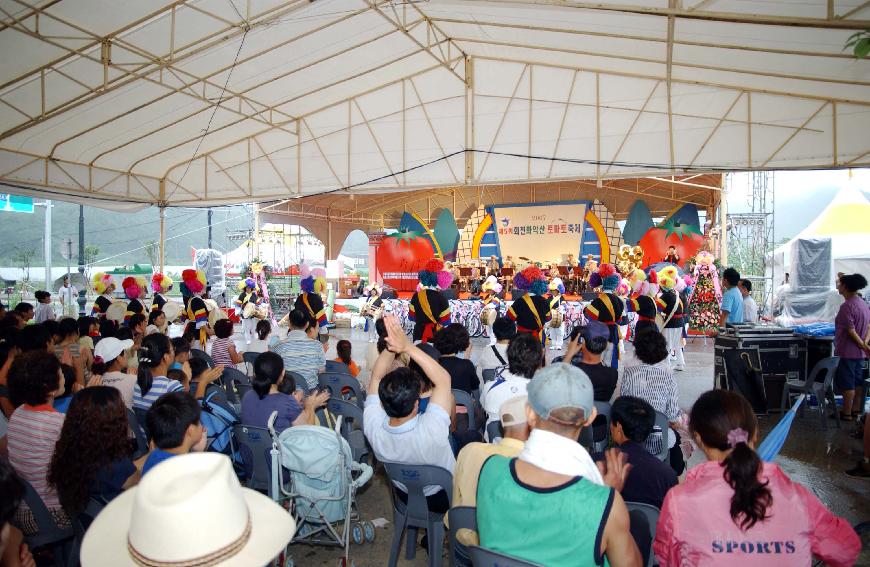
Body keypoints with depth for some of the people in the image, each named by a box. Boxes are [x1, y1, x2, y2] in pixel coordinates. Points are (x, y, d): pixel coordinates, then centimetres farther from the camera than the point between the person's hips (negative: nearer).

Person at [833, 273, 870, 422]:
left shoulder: (847, 306, -20)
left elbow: (851, 331, -21)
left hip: (847, 352, -9)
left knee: (847, 383, 1)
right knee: (857, 382, 17)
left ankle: (846, 413, 9)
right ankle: (856, 410, 27)